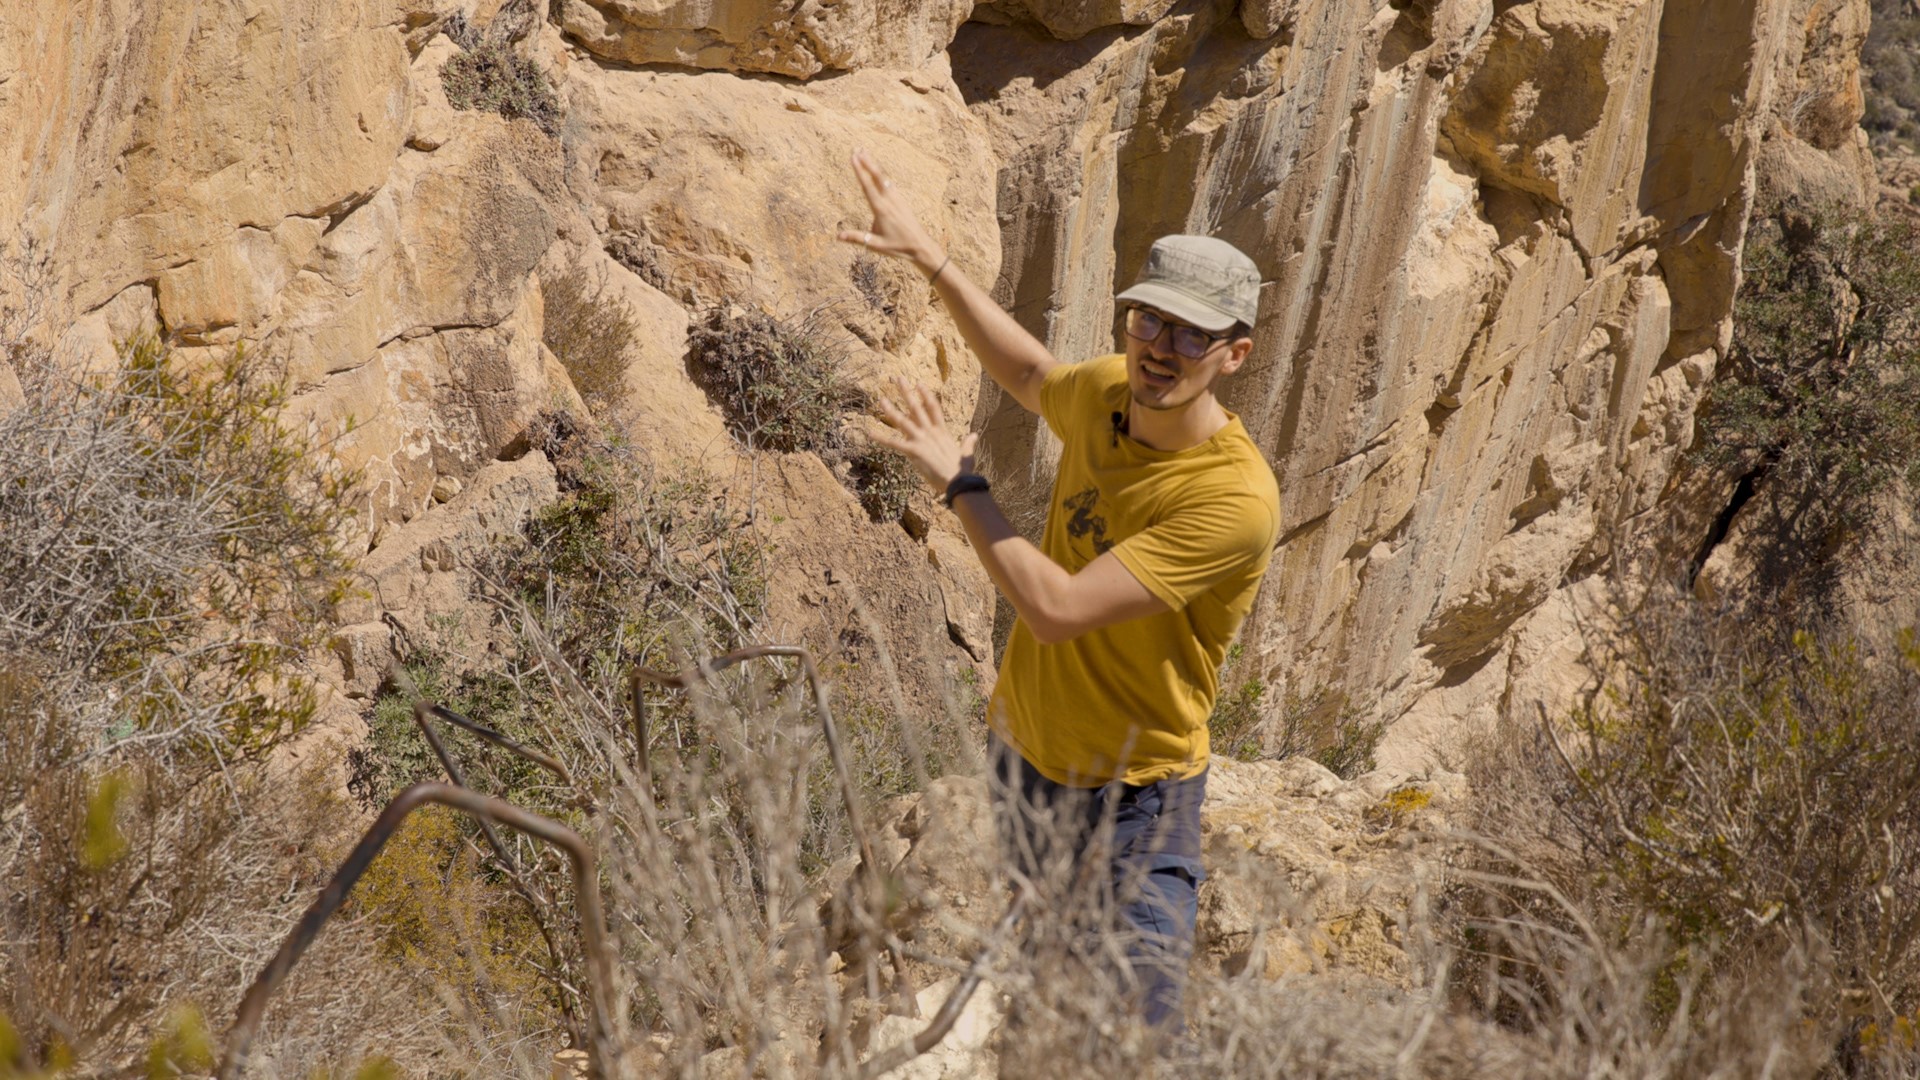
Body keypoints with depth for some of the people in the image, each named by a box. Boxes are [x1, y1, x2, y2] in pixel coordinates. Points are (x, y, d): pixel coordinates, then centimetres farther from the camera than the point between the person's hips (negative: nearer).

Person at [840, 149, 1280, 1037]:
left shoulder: (1236, 498, -27)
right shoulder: (1107, 392, -5)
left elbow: (1057, 609, -31)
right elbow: (1030, 375, 23)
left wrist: (958, 483, -19)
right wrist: (928, 257, 19)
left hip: (1132, 803, -7)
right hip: (1019, 760, 7)